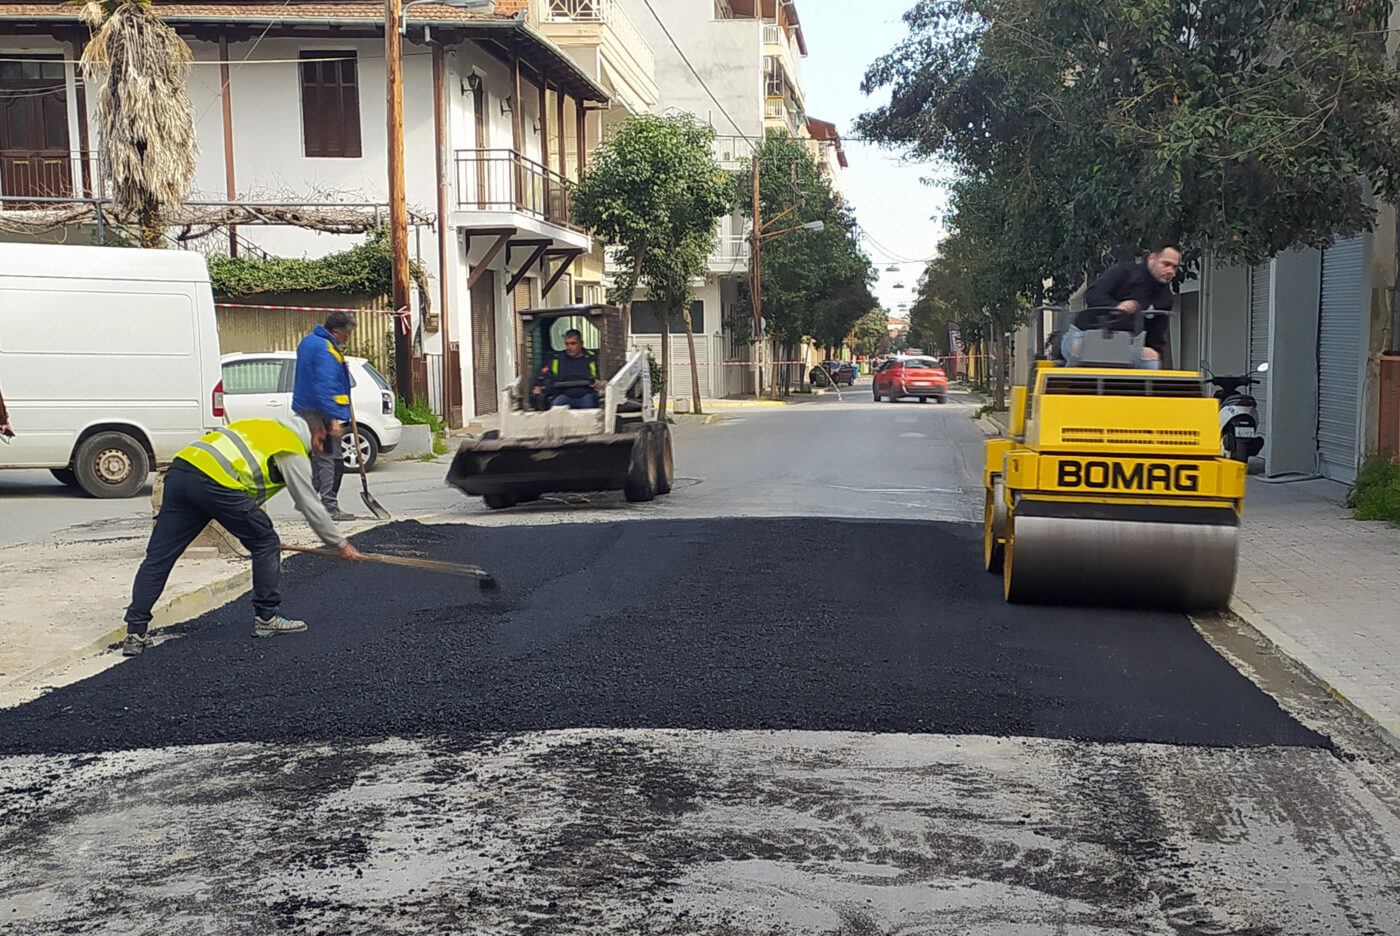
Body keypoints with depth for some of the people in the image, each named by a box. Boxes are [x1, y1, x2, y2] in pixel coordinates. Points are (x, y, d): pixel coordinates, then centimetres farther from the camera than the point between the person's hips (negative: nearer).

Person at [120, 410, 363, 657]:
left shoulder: (263, 427, 34)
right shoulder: (294, 451, 11)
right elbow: (311, 506, 13)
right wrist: (340, 543, 25)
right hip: (215, 482, -8)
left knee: (158, 558, 7)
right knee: (266, 544, 9)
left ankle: (135, 633, 7)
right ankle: (266, 618, 14)